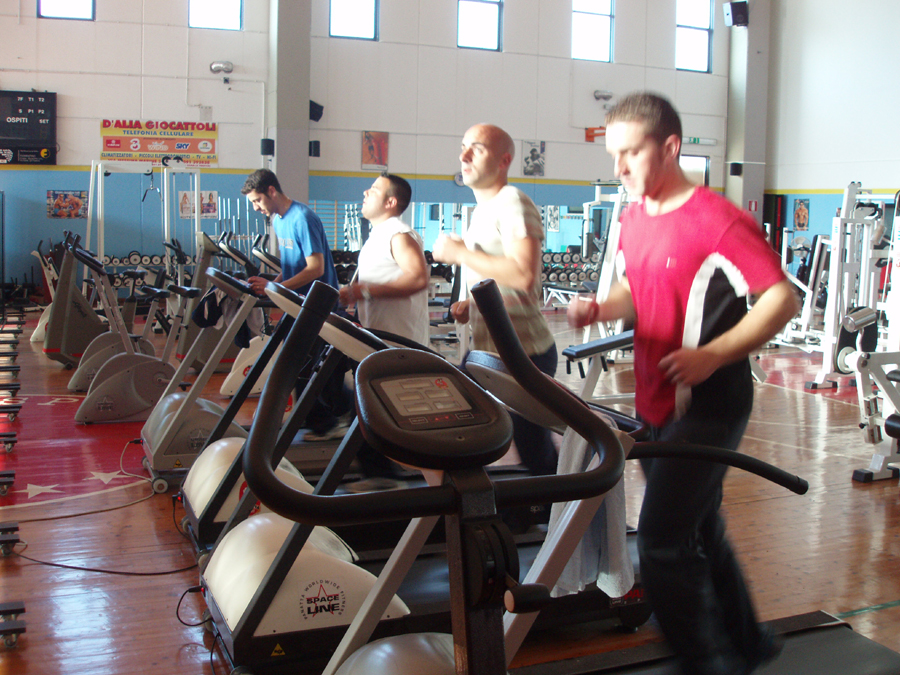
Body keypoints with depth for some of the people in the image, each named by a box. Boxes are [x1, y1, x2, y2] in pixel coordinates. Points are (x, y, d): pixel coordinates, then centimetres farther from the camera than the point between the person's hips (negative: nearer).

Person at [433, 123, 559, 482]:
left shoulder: (512, 203, -13)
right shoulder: (482, 211, 17)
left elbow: (524, 275, -29)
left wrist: (459, 253, -19)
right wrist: (471, 304, 8)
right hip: (485, 351, 10)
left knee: (536, 456, 1)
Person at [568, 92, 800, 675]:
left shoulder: (718, 221, -17)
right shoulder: (633, 220, 7)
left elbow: (783, 299, -15)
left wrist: (712, 355, -25)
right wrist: (600, 309, -1)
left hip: (708, 405, -8)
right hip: (657, 403, 8)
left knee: (662, 540, -9)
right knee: (699, 533, 19)